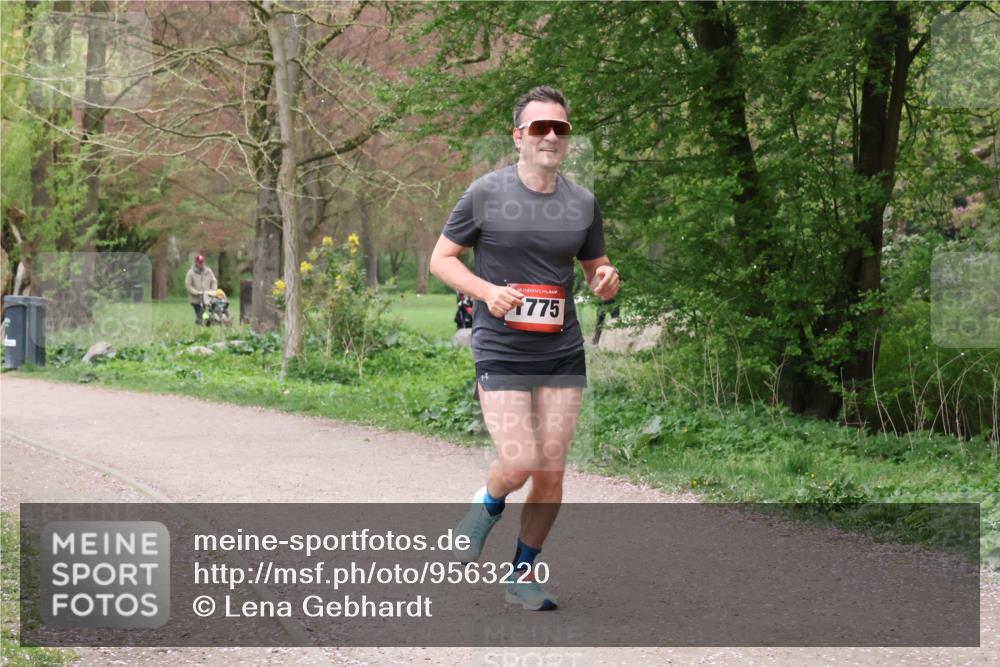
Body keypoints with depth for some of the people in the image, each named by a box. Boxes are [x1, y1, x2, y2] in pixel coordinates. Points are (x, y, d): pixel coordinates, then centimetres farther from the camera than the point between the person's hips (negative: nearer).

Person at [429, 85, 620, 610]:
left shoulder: (582, 202, 8)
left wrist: (606, 280, -5)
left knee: (551, 472, 2)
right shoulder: (486, 193, -3)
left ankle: (523, 575, 19)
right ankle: (487, 505, 20)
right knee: (518, 464, -16)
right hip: (500, 351, -4)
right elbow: (441, 258, 3)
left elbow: (596, 268, 20)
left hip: (563, 352, 4)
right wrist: (486, 290, -14)